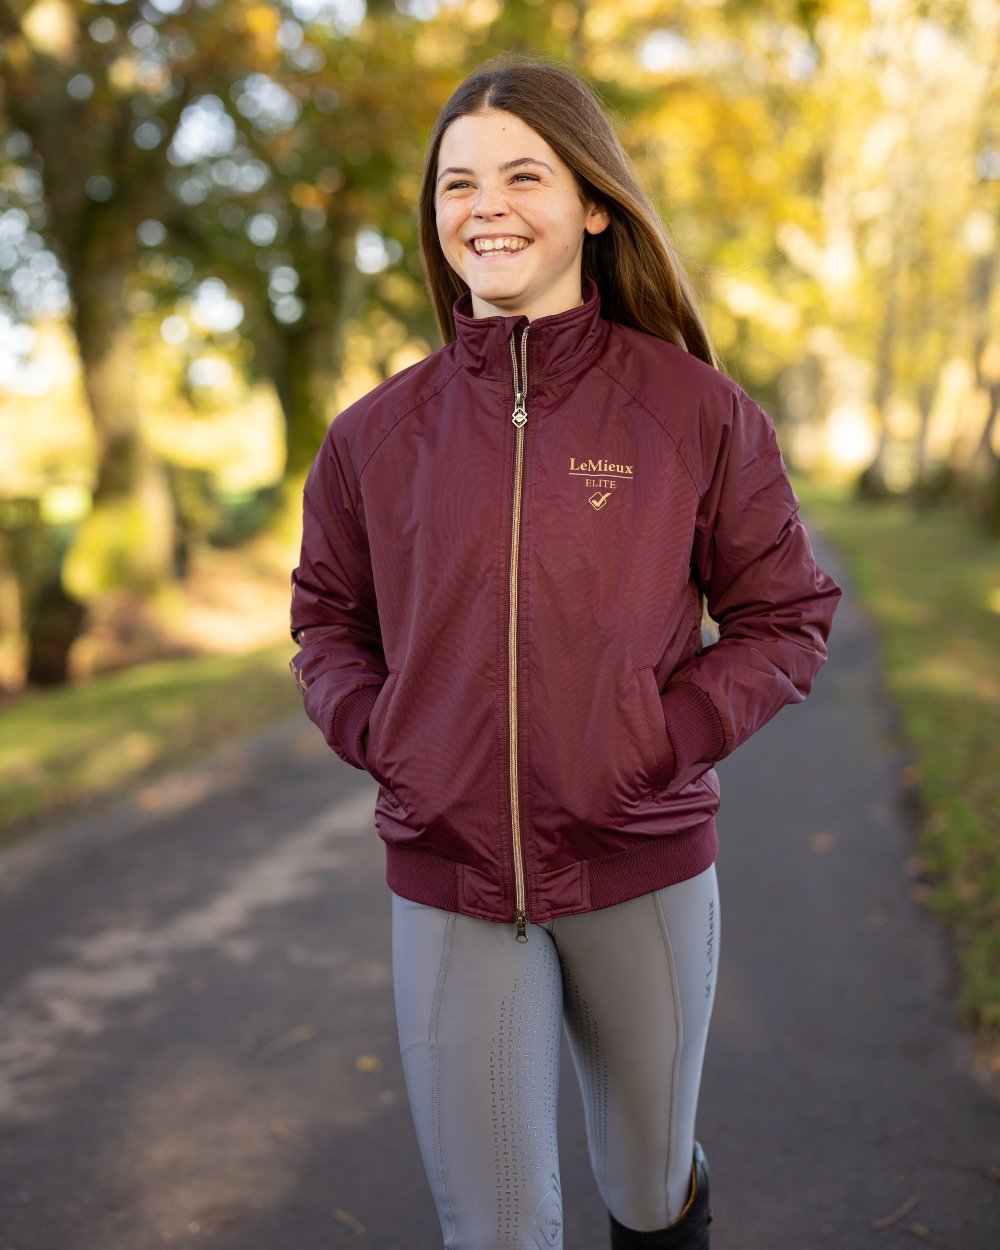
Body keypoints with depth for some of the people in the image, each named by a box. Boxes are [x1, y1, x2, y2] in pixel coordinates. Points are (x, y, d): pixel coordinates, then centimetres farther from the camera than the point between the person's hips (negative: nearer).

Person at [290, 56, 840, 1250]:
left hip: (644, 869, 0)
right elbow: (328, 617, 12)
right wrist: (379, 733, -5)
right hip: (448, 883, 1)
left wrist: (673, 734, -12)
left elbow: (787, 615, 1)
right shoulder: (378, 433, -1)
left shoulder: (697, 412, -6)